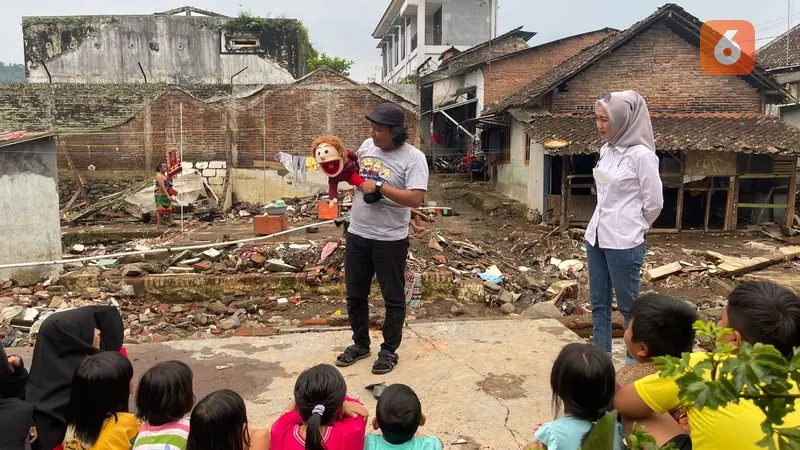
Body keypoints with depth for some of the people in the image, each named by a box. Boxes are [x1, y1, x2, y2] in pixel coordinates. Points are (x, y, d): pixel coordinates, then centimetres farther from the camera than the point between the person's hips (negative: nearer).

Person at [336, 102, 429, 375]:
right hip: (357, 234, 6)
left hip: (390, 239, -6)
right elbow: (354, 173, 23)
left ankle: (389, 351, 24)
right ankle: (360, 344, 35)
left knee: (393, 298, 9)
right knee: (355, 294, 16)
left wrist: (378, 187, -25)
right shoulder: (367, 146, 4)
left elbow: (415, 199, -25)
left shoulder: (413, 157, -15)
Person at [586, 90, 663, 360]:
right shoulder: (606, 150, 6)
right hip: (595, 237, 7)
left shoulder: (641, 154, -15)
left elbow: (654, 202, -8)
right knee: (598, 303, 14)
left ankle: (635, 363, 22)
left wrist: (632, 228, 4)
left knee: (629, 306, 7)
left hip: (623, 243, -7)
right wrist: (604, 224, 14)